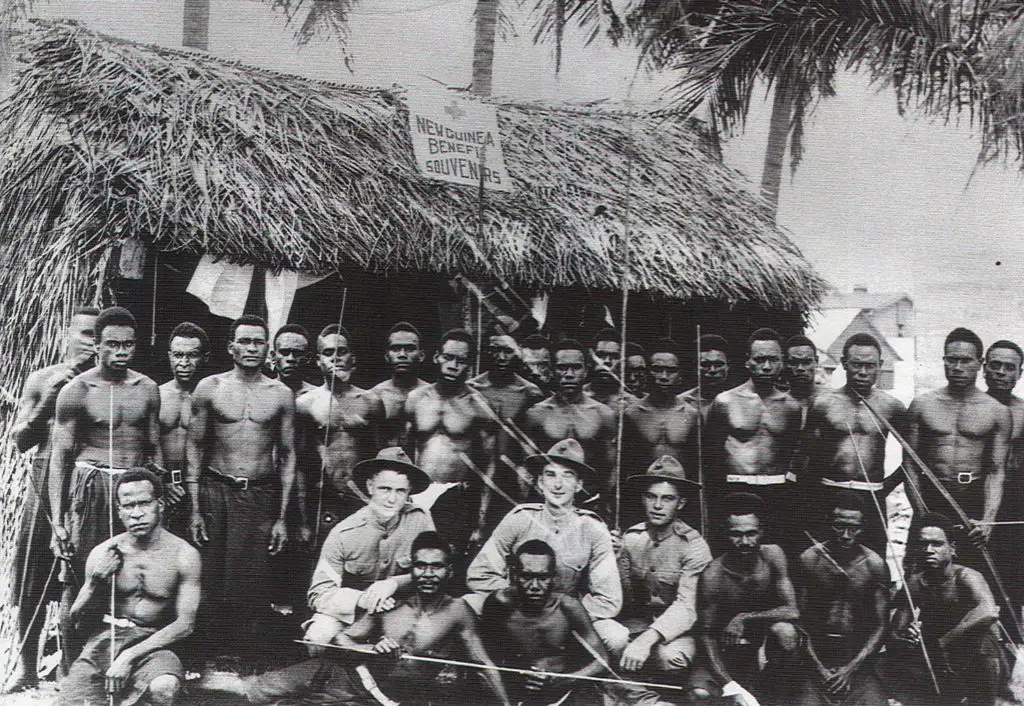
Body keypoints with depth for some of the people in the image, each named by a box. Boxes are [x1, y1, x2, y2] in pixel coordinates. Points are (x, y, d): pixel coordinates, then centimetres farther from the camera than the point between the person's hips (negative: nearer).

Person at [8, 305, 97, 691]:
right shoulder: (42, 379, 9)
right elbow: (20, 440, 5)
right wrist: (47, 402, -7)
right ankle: (27, 671, 16)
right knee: (31, 586, 5)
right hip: (46, 484, 2)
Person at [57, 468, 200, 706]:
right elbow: (74, 619, 10)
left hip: (153, 643, -2)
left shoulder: (183, 555, -6)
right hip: (106, 638, 2)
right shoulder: (102, 554, 3)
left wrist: (129, 657, -18)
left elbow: (185, 624, -10)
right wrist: (95, 584, -11)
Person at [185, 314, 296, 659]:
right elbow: (194, 447, 6)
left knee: (253, 587, -1)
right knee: (211, 584, 1)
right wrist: (195, 510, -1)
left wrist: (282, 517, 3)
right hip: (215, 491, 0)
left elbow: (287, 456, 8)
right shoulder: (210, 388, 4)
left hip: (260, 496, 0)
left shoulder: (281, 394, 6)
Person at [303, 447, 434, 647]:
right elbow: (319, 593, -13)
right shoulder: (343, 533, -13)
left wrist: (394, 583, -25)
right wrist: (361, 600, -29)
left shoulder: (420, 521, -9)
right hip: (346, 613, -1)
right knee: (318, 637, -30)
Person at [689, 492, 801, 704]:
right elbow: (706, 634, -15)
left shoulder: (772, 556, -13)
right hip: (728, 650, -1)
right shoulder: (712, 576, -19)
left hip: (766, 641, 1)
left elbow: (792, 611, -17)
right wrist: (729, 684, -27)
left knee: (785, 631, -33)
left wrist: (745, 618, -25)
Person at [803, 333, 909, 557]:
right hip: (828, 497, -1)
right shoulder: (823, 403, 1)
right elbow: (805, 451, 4)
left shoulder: (891, 407, 4)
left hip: (872, 499, 1)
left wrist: (889, 484, 7)